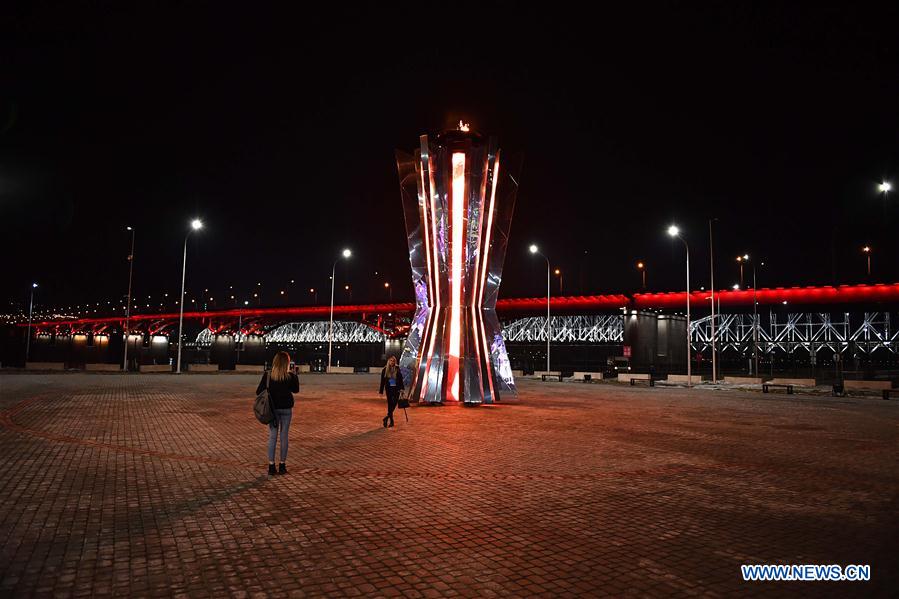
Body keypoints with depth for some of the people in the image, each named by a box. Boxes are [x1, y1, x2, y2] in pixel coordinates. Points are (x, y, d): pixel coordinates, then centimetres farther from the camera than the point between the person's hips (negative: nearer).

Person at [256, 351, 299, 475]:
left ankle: (271, 465, 8)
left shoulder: (267, 376, -10)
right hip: (286, 409, -1)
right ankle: (282, 465, 14)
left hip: (273, 408, 1)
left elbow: (258, 392, -5)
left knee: (272, 437, 8)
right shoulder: (291, 377, -11)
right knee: (284, 436, 8)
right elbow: (296, 390, 6)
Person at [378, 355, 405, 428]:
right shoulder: (385, 370, 0)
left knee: (394, 403, -10)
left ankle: (387, 417, 0)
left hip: (396, 388, 0)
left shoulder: (397, 369, 0)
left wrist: (402, 388, -3)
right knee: (390, 404, 1)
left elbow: (400, 379, 4)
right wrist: (381, 391, 1)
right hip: (389, 389, 0)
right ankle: (391, 421, 9)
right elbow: (382, 381, 3)